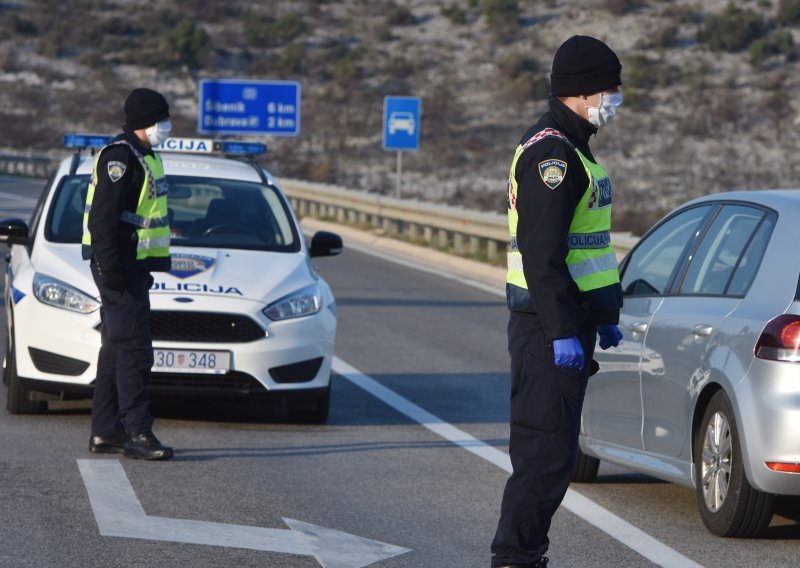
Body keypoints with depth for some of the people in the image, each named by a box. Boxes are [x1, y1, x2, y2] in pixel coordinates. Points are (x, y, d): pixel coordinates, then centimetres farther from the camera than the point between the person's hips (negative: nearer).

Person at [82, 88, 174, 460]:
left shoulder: (143, 157, 17)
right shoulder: (119, 157, -15)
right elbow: (103, 217, -21)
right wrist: (110, 266, -25)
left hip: (133, 265, 11)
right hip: (118, 265, -11)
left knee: (116, 349, 12)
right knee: (133, 349, -12)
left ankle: (105, 432, 16)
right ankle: (137, 432, -13)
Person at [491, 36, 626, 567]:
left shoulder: (570, 149, 18)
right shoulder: (551, 153, -16)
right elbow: (542, 253, -22)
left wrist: (604, 316, 25)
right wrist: (563, 332, -25)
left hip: (566, 323, 11)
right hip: (549, 325, -11)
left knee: (549, 446, 13)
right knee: (548, 447, -9)